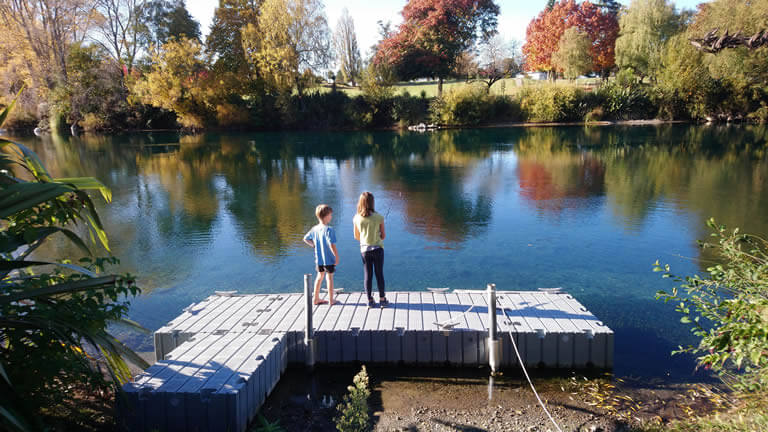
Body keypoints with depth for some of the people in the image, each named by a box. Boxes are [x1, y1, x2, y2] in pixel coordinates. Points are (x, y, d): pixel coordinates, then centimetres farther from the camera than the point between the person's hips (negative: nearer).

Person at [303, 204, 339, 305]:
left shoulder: (314, 229, 1)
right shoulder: (329, 229, -20)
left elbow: (305, 239, 12)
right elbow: (332, 245, -24)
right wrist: (337, 257, -15)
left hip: (318, 259, 6)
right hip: (329, 259, -6)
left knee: (320, 276, 19)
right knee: (329, 277, 6)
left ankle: (316, 299, 26)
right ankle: (331, 300, 15)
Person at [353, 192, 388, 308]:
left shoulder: (356, 218, -6)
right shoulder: (379, 217, -13)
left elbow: (356, 236, 4)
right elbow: (383, 235, -6)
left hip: (364, 249, 2)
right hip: (378, 248, -2)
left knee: (367, 275, 10)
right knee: (379, 274, 9)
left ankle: (370, 300, 17)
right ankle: (382, 299, 16)